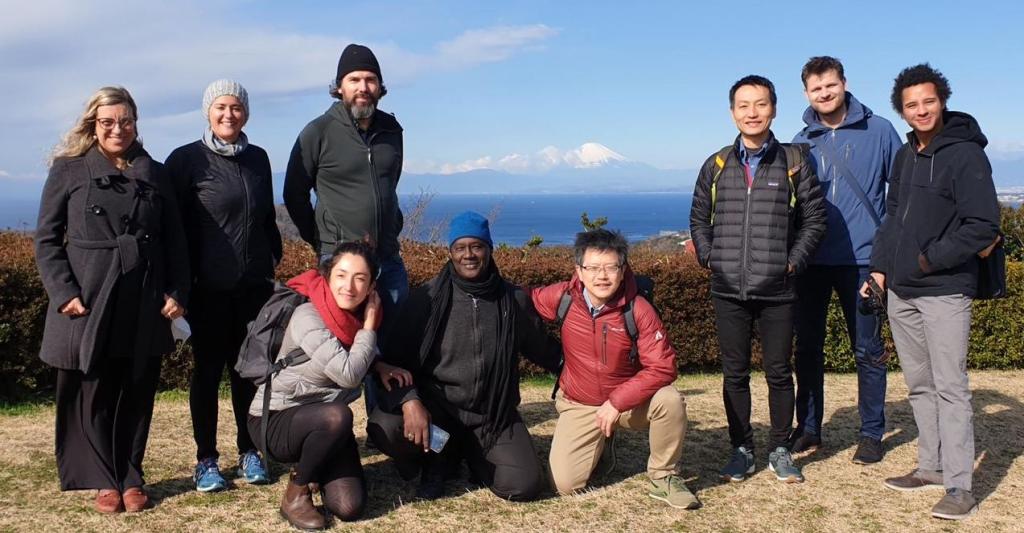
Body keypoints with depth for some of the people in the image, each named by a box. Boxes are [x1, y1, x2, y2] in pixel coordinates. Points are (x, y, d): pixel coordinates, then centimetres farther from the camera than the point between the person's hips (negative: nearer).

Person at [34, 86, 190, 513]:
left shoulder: (154, 173, 10)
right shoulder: (68, 170, 3)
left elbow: (174, 240, 10)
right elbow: (46, 238, 1)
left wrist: (177, 292, 0)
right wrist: (64, 292, -9)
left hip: (145, 303, 2)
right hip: (89, 301, -2)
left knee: (137, 395, 7)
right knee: (93, 397, 4)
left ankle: (131, 478, 20)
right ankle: (106, 481, 17)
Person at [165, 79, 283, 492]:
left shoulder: (258, 158, 10)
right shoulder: (187, 159, -3)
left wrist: (274, 261, 15)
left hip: (255, 284, 4)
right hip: (209, 287, -4)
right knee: (208, 369, 5)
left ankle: (249, 452, 21)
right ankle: (206, 460, 15)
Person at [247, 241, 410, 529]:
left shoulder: (360, 315, -4)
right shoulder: (307, 317, -23)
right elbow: (348, 374, -30)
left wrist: (381, 366, -5)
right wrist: (368, 327, -18)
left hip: (325, 424, 6)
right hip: (275, 421, -6)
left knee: (349, 507, -11)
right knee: (337, 416, -37)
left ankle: (317, 467, 21)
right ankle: (296, 492, -12)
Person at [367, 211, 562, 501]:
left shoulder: (514, 300, 1)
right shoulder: (427, 297, -7)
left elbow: (543, 348, 17)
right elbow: (396, 356, -9)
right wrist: (409, 400, -26)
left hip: (493, 413, 1)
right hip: (435, 403, -1)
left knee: (525, 485, -18)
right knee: (384, 427, -31)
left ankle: (466, 451, 14)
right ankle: (436, 459, 5)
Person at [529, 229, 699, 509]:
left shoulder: (638, 309, -21)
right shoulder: (562, 298, -16)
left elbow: (662, 367, -23)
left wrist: (617, 402, -28)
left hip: (631, 400, -1)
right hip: (580, 405, 1)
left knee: (671, 400, -32)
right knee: (566, 484, -12)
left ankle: (663, 478, -6)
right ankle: (600, 444, 23)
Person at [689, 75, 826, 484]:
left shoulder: (794, 163, 1)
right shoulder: (716, 165, 6)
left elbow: (814, 219, 5)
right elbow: (698, 219, 15)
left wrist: (793, 262, -4)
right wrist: (709, 258, 3)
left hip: (777, 291, -1)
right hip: (728, 291, 2)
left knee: (778, 372, 7)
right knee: (735, 373, 8)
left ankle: (780, 450, 22)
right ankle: (741, 449, 21)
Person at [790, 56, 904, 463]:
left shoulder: (878, 131, 0)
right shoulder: (802, 142, 7)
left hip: (861, 259, -3)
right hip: (812, 261, 3)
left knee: (868, 349, 4)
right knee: (807, 347, 9)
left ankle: (871, 433, 17)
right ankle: (808, 428, 21)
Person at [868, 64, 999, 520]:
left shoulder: (965, 155, -9)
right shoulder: (905, 156, 13)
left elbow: (983, 226, -13)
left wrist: (931, 259, -13)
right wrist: (880, 266, 10)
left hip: (944, 292, -7)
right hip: (900, 292, 7)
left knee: (950, 387, -5)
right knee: (919, 385, 14)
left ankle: (959, 486, 1)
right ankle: (931, 466, 25)